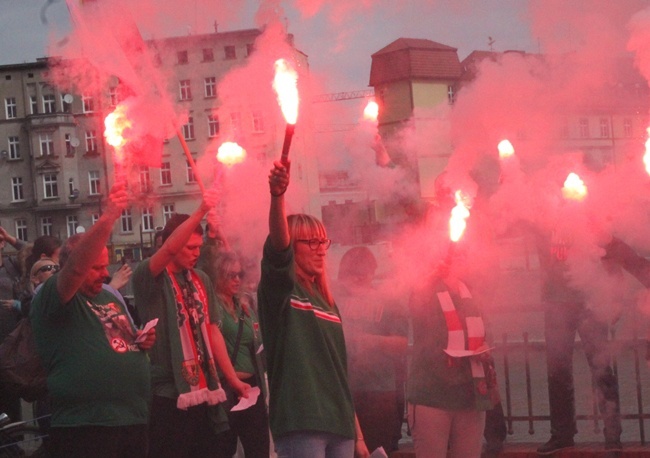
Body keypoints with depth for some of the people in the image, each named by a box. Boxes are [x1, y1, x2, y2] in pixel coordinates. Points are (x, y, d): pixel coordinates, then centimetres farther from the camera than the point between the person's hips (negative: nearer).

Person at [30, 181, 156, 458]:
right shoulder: (51, 299, -7)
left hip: (134, 421, 8)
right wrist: (109, 217, -32)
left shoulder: (110, 297, 19)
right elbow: (76, 265, -26)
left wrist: (141, 341, 9)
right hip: (85, 429, -8)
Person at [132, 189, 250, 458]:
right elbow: (169, 248, -25)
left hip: (202, 392, 6)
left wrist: (233, 379, 10)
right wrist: (201, 211, -31)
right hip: (168, 395, -6)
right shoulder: (149, 277, -5)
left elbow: (212, 331, 14)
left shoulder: (201, 280, 13)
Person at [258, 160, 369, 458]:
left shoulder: (327, 303, 19)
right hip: (299, 424, -7)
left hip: (339, 424, 7)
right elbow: (278, 243, -22)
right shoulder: (280, 290, 0)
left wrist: (357, 434, 21)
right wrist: (277, 196, -40)